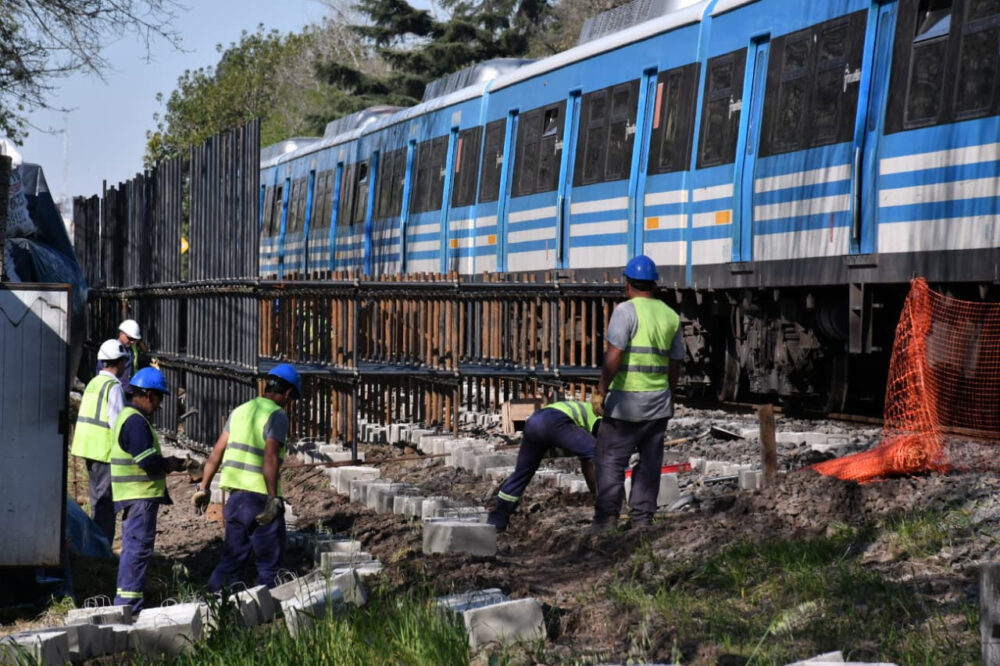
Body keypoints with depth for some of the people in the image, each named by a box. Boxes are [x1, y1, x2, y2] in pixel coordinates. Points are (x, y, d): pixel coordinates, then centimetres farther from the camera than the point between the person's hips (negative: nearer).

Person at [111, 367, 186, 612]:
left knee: (133, 547, 16)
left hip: (134, 496, 11)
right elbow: (149, 461, -23)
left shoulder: (128, 417, 17)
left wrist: (168, 462, 13)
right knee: (139, 547, -9)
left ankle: (125, 602, 22)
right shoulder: (136, 422, -18)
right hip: (140, 495, -11)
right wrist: (170, 465, -5)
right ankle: (129, 602, -8)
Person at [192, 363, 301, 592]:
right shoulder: (277, 415, -9)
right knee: (269, 563, 4)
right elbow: (270, 457, -22)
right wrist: (273, 498, -23)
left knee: (232, 558, 13)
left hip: (235, 496, 7)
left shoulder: (241, 410, 14)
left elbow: (217, 452, 13)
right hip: (260, 496, -7)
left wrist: (204, 488, 16)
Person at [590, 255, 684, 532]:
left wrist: (601, 391, -14)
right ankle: (641, 518, 10)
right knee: (650, 463, 9)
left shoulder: (626, 310, -10)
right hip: (659, 401, 6)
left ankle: (607, 517, -6)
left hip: (627, 400, -6)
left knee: (610, 458, -1)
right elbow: (675, 364, 13)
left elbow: (614, 356, -18)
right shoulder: (671, 316, 10)